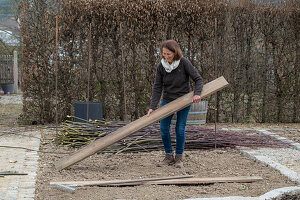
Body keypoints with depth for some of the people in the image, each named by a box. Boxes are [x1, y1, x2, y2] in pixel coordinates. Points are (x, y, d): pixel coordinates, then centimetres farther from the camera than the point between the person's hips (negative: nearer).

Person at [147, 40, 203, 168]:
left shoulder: (184, 63, -16)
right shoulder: (161, 66, -9)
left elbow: (198, 79, -10)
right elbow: (157, 88, -7)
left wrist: (197, 94, -27)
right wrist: (152, 107, -15)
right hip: (167, 100, 3)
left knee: (180, 129, -3)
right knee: (164, 129, -1)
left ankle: (179, 157, 12)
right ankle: (169, 156, 15)